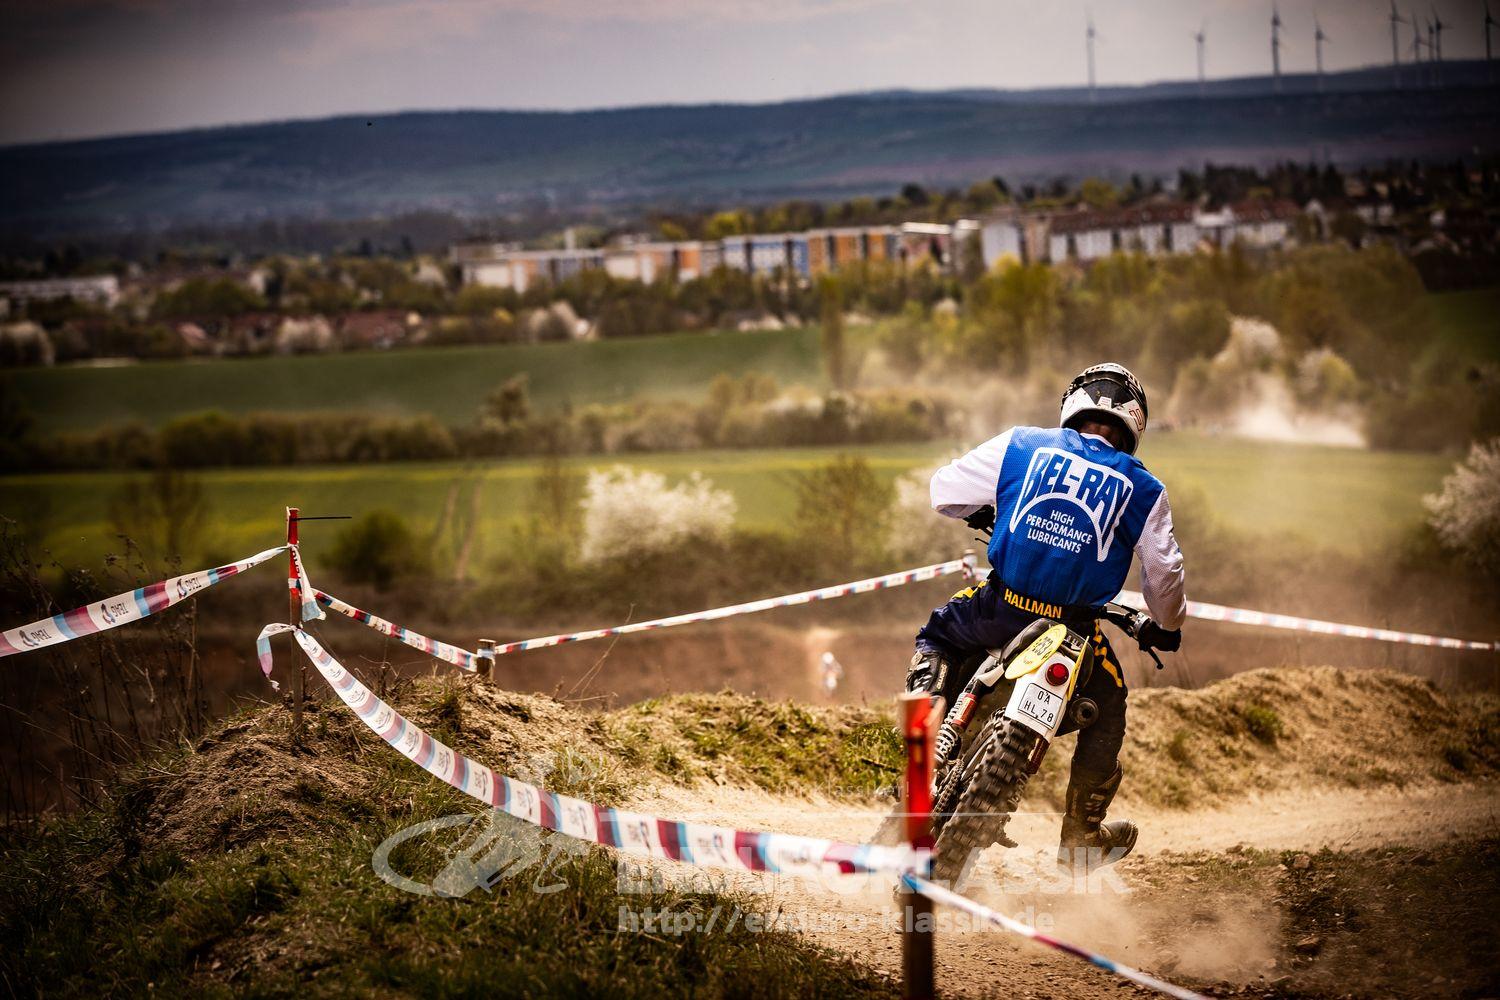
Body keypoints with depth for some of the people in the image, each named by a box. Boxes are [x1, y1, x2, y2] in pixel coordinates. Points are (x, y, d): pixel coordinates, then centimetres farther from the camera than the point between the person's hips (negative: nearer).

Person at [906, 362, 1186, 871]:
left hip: (1000, 609, 0)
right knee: (1106, 709, 27)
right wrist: (1168, 626, 29)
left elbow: (944, 490, 7)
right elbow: (1163, 571, 8)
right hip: (1074, 628, 0)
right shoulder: (1142, 489, 5)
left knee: (938, 635, 32)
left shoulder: (1020, 445, 3)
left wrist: (979, 511, 31)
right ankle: (1082, 834, 29)